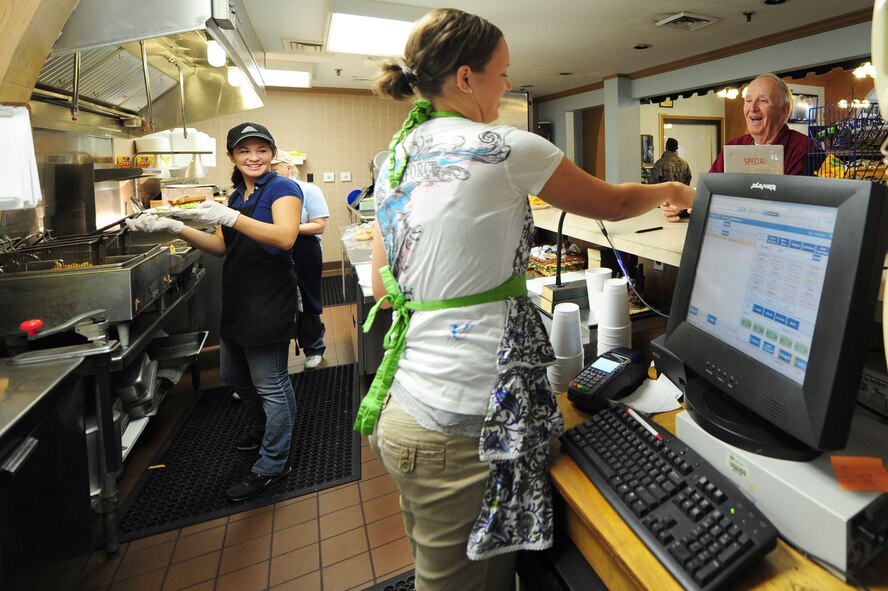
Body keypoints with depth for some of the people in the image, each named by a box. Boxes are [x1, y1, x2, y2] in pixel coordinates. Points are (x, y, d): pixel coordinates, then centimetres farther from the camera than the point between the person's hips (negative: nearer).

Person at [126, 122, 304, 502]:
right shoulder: (237, 196, 16)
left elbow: (285, 237, -26)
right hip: (236, 300, 9)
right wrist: (174, 228, 0)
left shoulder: (282, 188, -9)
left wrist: (228, 217, -33)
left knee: (269, 383, 1)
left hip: (269, 301, -9)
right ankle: (263, 427, 47)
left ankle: (273, 463, 18)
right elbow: (220, 247, 13)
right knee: (233, 374, 22)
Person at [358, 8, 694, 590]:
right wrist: (672, 190, 22)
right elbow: (613, 203, 2)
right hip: (458, 428, -8)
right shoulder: (502, 149, -13)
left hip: (400, 407, 8)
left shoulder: (395, 159, 9)